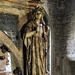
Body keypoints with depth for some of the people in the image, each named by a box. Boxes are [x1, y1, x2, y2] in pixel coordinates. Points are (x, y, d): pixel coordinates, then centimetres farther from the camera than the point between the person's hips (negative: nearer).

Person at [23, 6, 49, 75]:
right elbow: (26, 35, -15)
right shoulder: (30, 24, -2)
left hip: (41, 47, 5)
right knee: (33, 64, -6)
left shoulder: (43, 26, 13)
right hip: (33, 46, -5)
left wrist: (46, 49, 5)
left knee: (41, 65, 7)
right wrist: (36, 31, -25)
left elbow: (45, 38, 12)